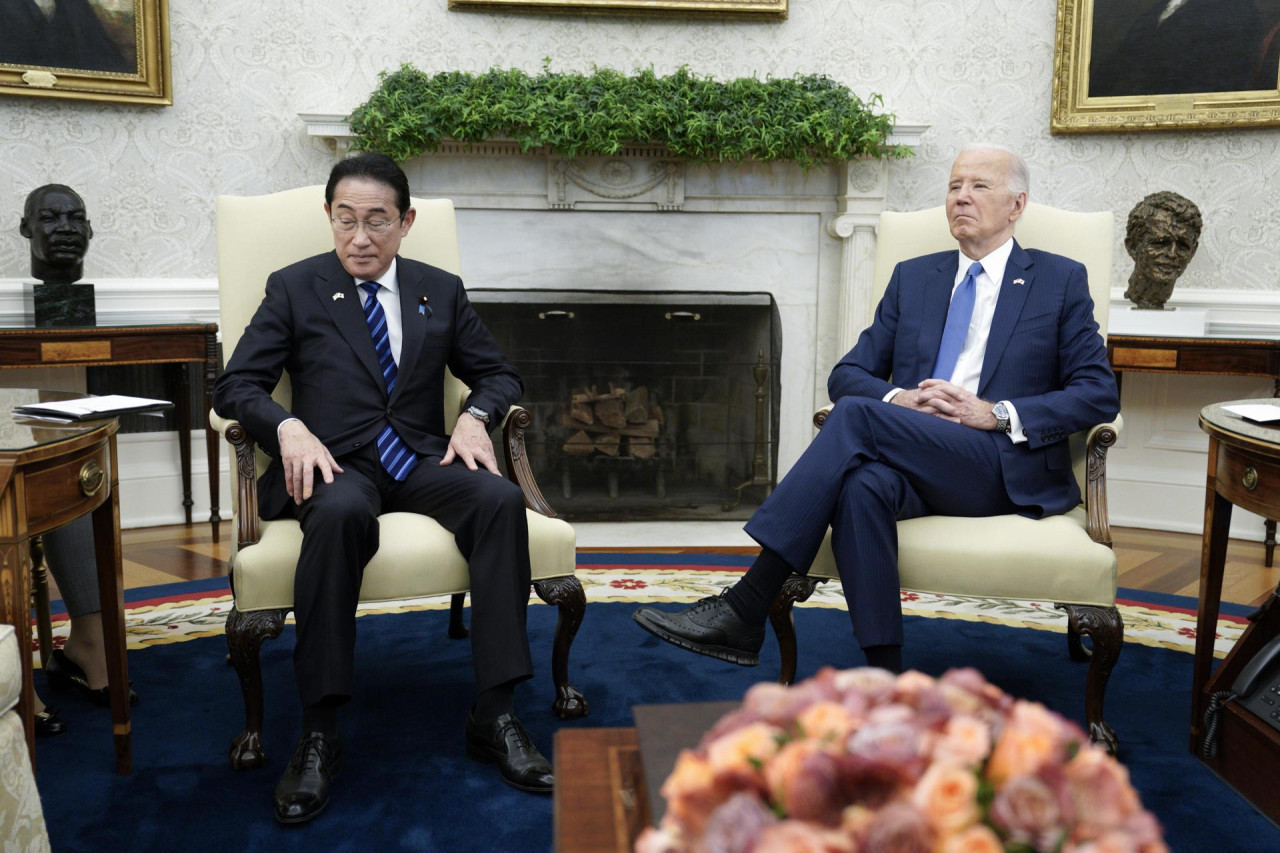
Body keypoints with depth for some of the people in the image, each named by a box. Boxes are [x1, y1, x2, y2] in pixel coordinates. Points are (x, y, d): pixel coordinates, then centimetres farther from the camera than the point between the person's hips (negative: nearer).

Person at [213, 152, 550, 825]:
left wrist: (475, 416, -4)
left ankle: (493, 717, -25)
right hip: (334, 465, -2)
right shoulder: (293, 289, 9)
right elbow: (235, 386, 4)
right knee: (341, 512, -39)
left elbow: (499, 373, 19)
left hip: (420, 460, 3)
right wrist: (288, 428, -18)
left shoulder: (441, 290, 15)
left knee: (501, 499, -30)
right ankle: (318, 733, -29)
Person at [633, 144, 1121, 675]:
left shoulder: (1061, 281, 13)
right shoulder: (913, 277, 22)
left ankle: (743, 610, -31)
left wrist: (998, 413, -10)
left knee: (855, 415, -29)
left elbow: (1100, 393, 5)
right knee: (860, 485, -36)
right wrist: (898, 399, -6)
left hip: (1005, 468, -3)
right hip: (912, 465, 3)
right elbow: (846, 374, 17)